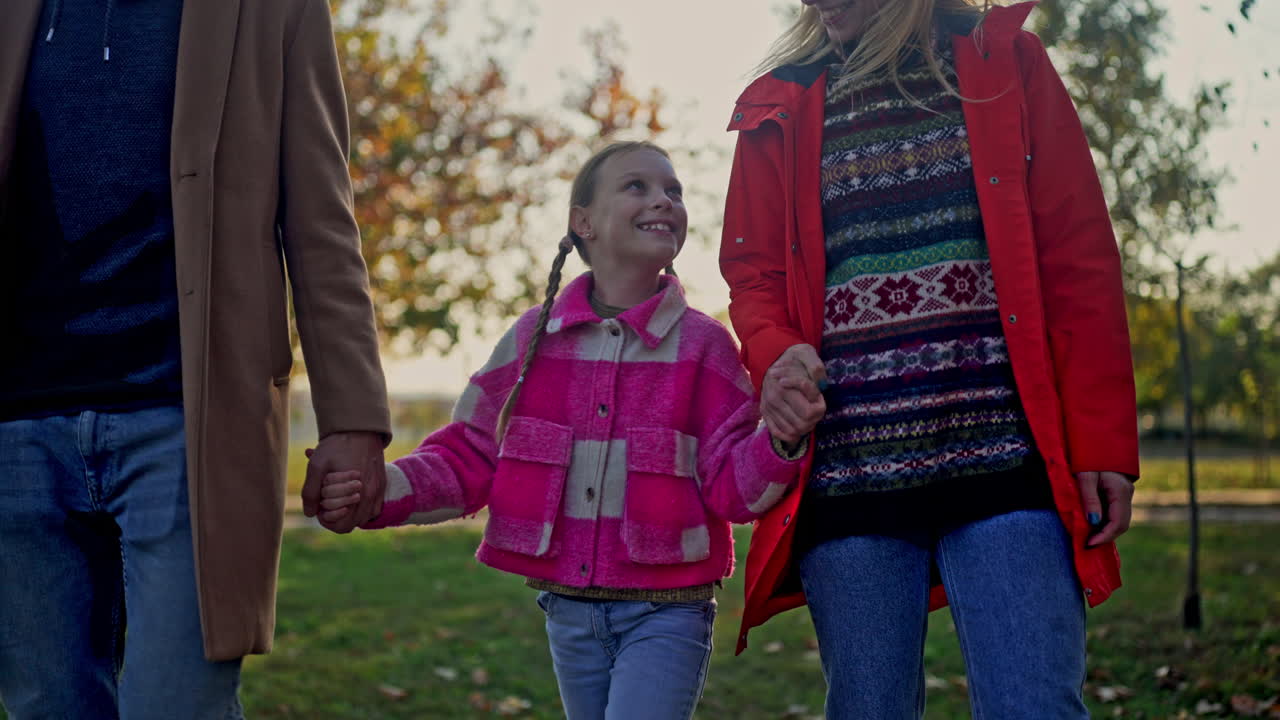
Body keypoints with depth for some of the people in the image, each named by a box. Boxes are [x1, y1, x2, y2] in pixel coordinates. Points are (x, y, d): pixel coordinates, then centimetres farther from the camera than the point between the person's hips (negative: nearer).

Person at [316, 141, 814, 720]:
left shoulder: (702, 346, -4)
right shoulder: (534, 339, 1)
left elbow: (732, 487, -7)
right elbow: (468, 458, 4)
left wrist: (780, 442, -29)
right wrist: (378, 490, -13)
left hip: (666, 612, -3)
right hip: (569, 610, 3)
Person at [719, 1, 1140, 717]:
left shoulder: (1001, 61, 11)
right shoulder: (780, 109, 16)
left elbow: (1080, 259, 5)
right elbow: (754, 274, 15)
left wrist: (1104, 440, -4)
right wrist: (776, 355, -9)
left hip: (1006, 461, -2)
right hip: (848, 466, 2)